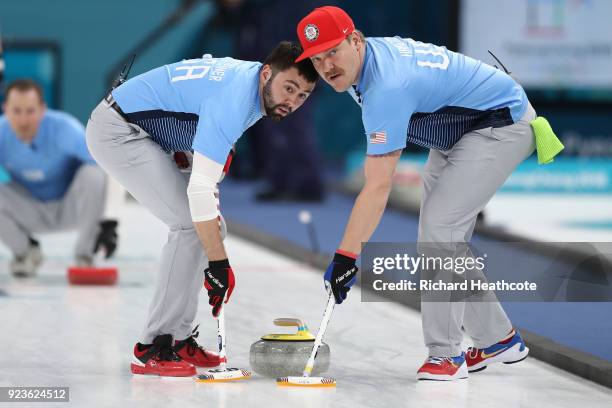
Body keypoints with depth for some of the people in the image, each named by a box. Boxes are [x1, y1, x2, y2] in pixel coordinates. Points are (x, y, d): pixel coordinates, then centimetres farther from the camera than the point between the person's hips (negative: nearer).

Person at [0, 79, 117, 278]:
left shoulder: (61, 127, -31)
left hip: (71, 207, -2)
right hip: (32, 213, 2)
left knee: (93, 174, -34)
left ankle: (84, 254, -11)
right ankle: (24, 251, 5)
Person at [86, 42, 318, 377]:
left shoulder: (248, 77, 0)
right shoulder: (233, 99, -29)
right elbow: (200, 189, -32)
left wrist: (183, 150, 4)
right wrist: (219, 265, -28)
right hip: (116, 131, -10)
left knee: (211, 223, 5)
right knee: (190, 224, -17)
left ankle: (178, 339, 9)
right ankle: (153, 348, -13)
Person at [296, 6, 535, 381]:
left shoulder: (387, 88, -34)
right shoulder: (369, 54, -6)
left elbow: (378, 188, -35)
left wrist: (345, 257, -36)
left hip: (503, 125, -10)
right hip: (456, 131, 10)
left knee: (440, 227, -19)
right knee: (445, 237, 9)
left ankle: (445, 353, -14)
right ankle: (498, 339, 20)